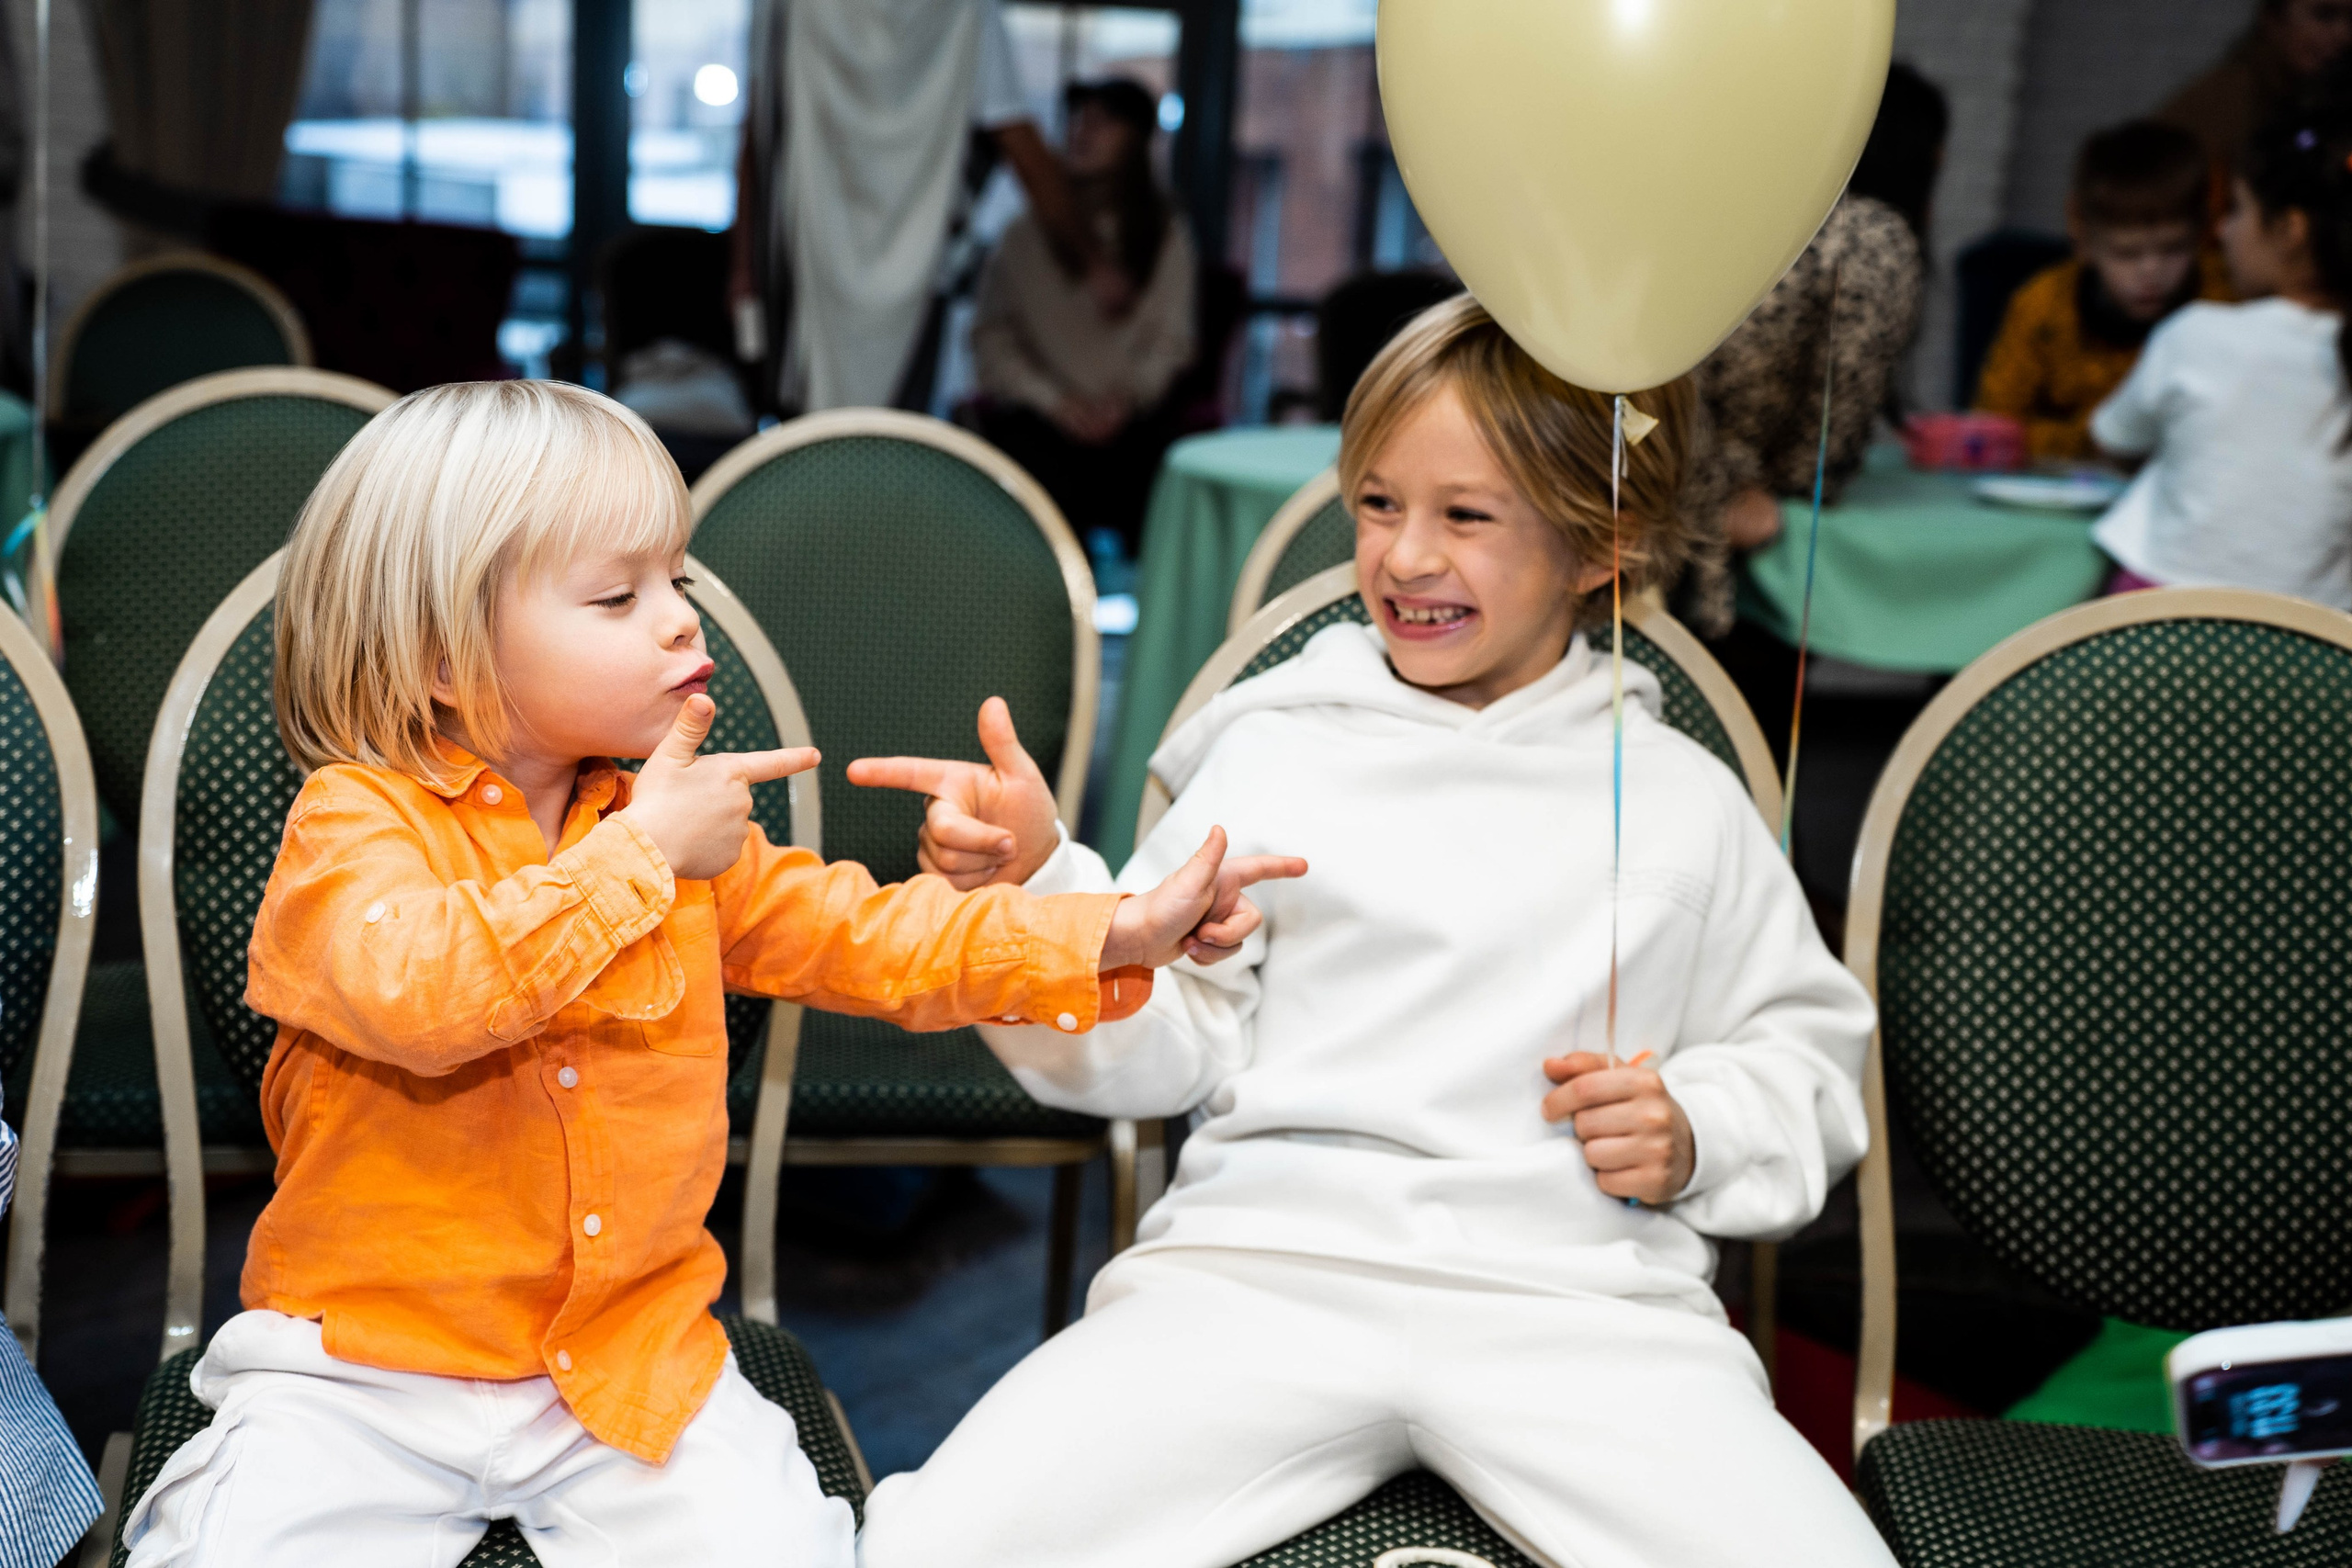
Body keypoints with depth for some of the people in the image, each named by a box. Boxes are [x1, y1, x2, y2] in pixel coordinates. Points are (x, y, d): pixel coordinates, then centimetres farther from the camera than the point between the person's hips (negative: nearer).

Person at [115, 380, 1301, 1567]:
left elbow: (862, 933, 9)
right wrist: (637, 855, -23)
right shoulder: (355, 822, -12)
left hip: (634, 1355, 4)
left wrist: (1107, 938, -2)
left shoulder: (686, 835, 7)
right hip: (369, 1365, -3)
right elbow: (413, 991, -31)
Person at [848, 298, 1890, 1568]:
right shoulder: (1273, 750, 14)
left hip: (1580, 1294, 1)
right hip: (1265, 1259, -1)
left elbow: (1808, 1052, 23)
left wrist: (1698, 1136, 3)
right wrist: (1036, 881, -7)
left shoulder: (1680, 800, 17)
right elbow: (1162, 1046, 9)